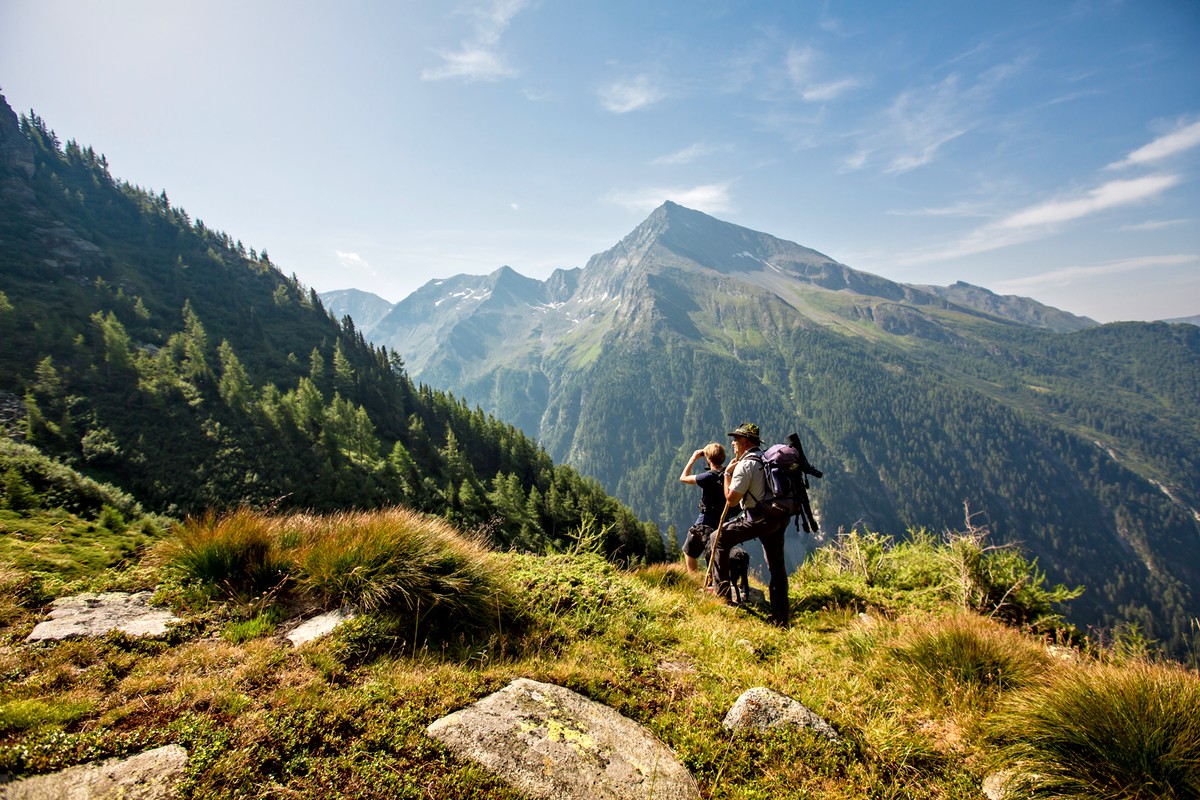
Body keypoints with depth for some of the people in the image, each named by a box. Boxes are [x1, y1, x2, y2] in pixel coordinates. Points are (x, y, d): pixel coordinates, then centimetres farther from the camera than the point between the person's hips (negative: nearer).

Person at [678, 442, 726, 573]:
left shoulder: (709, 476, -21)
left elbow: (683, 477, -8)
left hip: (705, 523, -6)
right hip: (722, 523, 6)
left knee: (689, 552, 15)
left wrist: (693, 458, -1)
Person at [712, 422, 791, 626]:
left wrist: (727, 474, -6)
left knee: (720, 537, 7)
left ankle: (722, 593, 10)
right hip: (779, 518, 8)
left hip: (758, 520, -8)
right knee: (777, 566, 14)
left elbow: (731, 499, -15)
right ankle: (781, 619, 21)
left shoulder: (745, 465, -14)